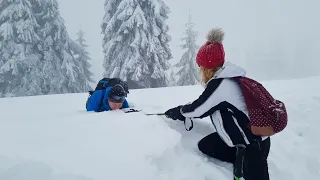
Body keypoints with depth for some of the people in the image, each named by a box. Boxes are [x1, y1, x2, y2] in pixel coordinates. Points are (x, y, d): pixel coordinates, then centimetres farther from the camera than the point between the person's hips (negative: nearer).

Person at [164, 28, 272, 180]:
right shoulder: (227, 78, 4)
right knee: (205, 146, 8)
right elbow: (204, 105, 14)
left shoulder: (220, 85, -25)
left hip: (255, 143, -10)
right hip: (245, 135, 10)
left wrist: (175, 112, 2)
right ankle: (241, 158, 5)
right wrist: (182, 111, 9)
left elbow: (197, 109, -15)